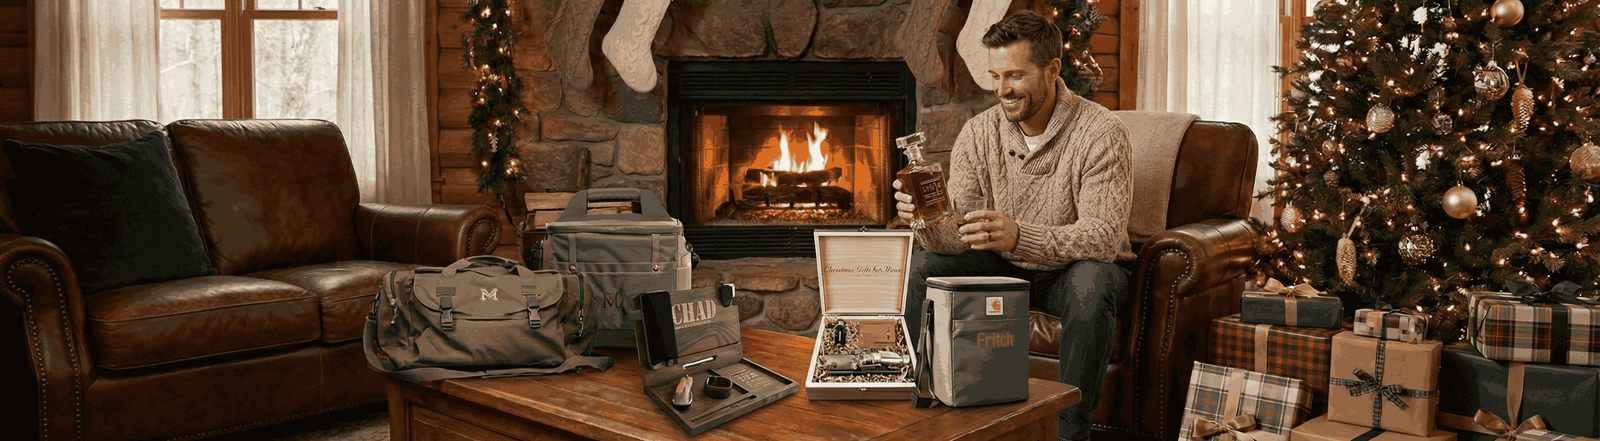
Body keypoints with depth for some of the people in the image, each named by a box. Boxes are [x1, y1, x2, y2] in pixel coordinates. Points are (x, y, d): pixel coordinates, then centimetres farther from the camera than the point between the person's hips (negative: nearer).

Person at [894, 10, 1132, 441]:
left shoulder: (1100, 134, -20)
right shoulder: (978, 133, -7)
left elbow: (1104, 236, -31)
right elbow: (956, 237, -12)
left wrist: (1019, 236, -47)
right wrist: (929, 220, -37)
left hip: (1075, 268, -4)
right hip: (1005, 268, 4)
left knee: (1093, 282, -37)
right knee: (921, 268, -17)